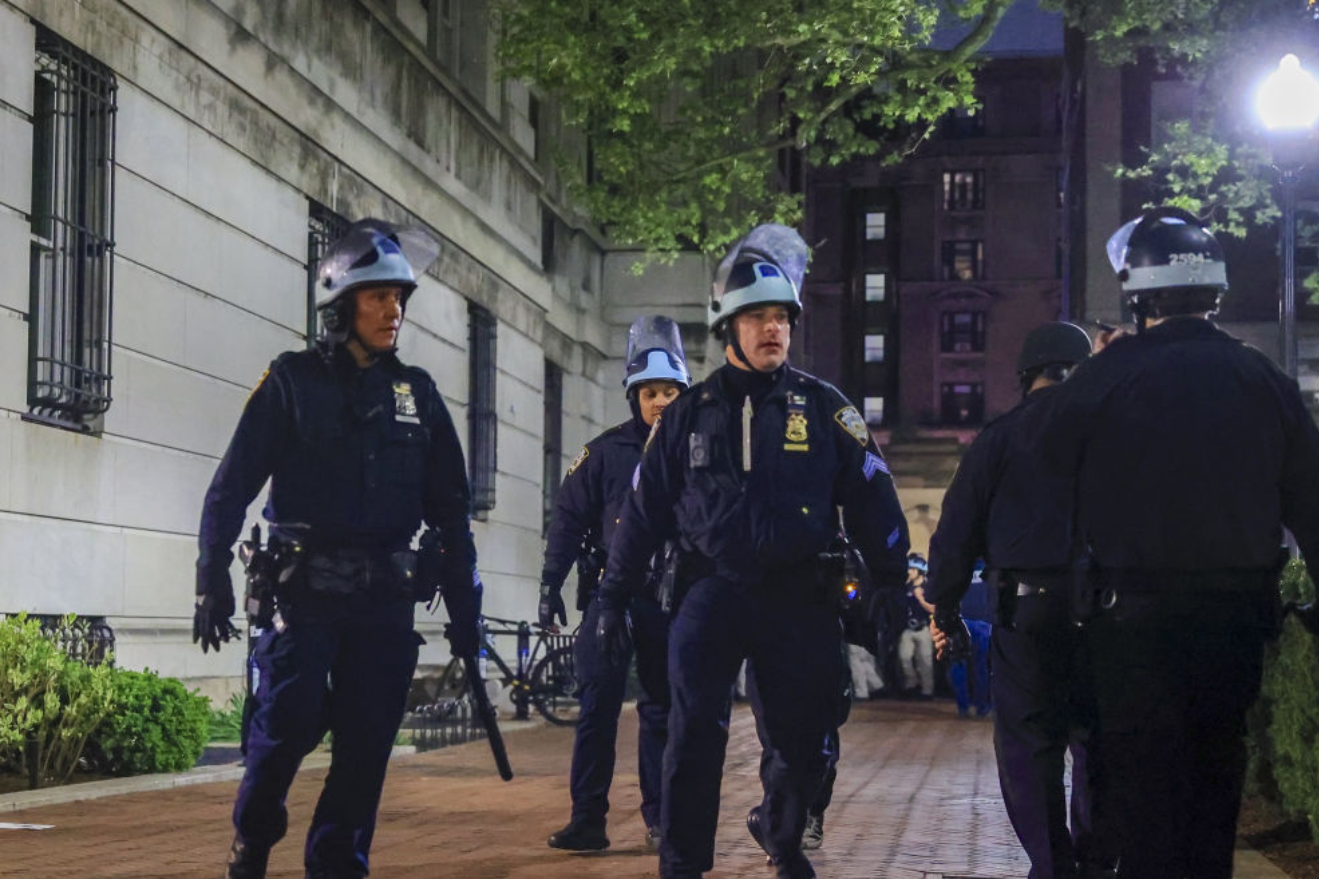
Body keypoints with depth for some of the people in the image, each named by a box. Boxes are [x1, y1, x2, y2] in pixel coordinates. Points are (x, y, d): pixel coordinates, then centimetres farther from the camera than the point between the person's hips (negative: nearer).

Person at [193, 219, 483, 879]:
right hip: (306, 587, -3)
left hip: (385, 594, 3)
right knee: (288, 721, -9)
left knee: (367, 741, 2)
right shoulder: (293, 381, 0)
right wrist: (212, 579, -12)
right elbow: (231, 487, -4)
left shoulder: (416, 393, 11)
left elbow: (449, 507, 13)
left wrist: (464, 607, 9)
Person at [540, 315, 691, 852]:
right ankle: (588, 820, -1)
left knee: (662, 707, 8)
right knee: (599, 702, -5)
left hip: (670, 598, 1)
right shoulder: (607, 451, 2)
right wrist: (550, 584, -4)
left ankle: (659, 819, 16)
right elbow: (569, 518, 2)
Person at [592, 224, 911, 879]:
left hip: (798, 597, 1)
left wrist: (892, 582, -4)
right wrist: (613, 597, 10)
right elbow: (644, 508, 10)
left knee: (804, 740, 9)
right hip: (710, 593, 0)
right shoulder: (689, 414, 6)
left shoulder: (823, 407, 3)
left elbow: (871, 501, 2)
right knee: (695, 733, -10)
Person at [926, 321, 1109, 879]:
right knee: (1096, 738, 14)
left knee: (1029, 742, 4)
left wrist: (943, 605, 7)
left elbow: (958, 528, 1)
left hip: (1027, 606, -2)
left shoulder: (1000, 437, 2)